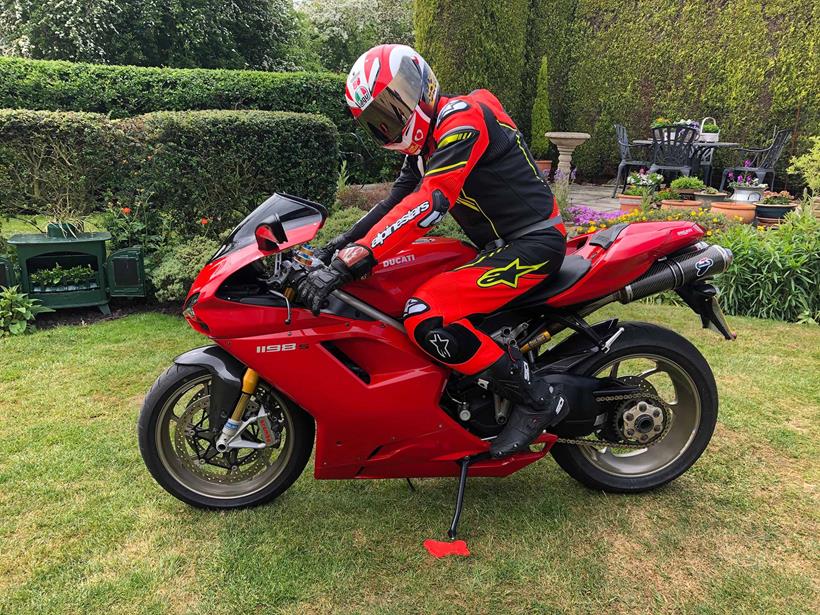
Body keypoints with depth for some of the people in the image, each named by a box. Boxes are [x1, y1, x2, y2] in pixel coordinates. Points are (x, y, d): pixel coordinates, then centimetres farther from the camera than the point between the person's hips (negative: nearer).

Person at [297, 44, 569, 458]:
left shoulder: (462, 120, -17)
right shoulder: (424, 140, 14)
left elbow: (429, 203, -30)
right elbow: (396, 201, 15)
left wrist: (351, 261, -34)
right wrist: (341, 243, 2)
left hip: (532, 244, -10)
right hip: (500, 246, 10)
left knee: (425, 316, -25)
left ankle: (537, 400, -13)